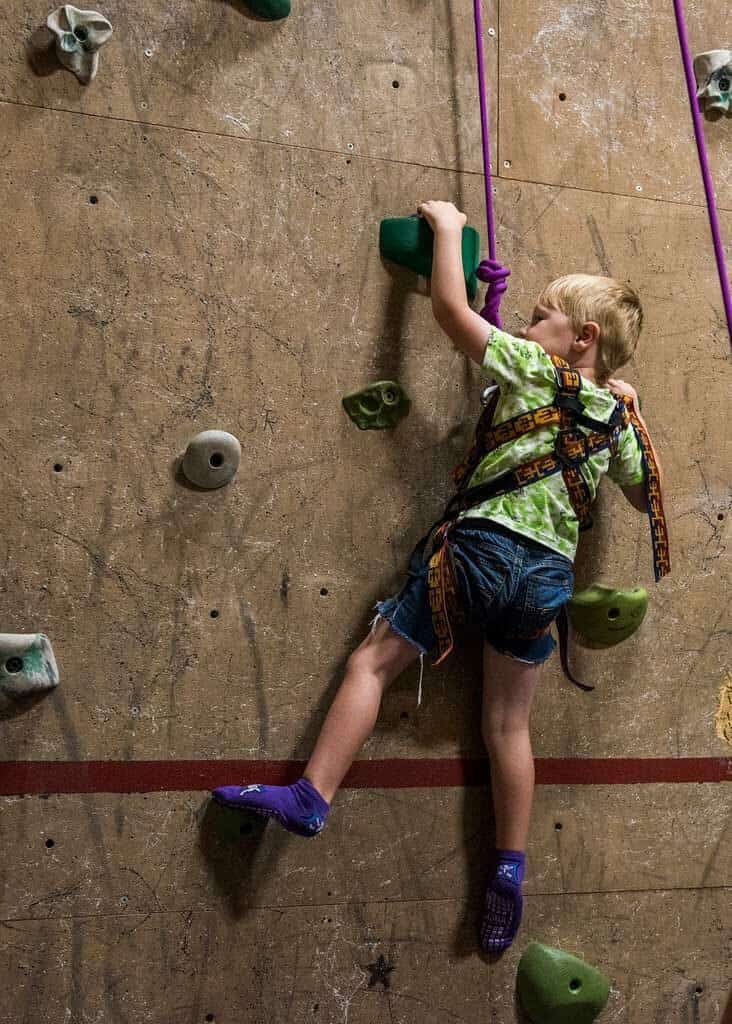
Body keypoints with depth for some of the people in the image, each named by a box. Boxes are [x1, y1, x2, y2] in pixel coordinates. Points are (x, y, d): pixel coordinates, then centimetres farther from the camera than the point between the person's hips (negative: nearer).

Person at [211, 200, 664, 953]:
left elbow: (450, 305, 0)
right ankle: (509, 871, 13)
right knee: (508, 722, 13)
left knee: (372, 662, 3)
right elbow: (646, 497, 25)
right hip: (549, 575, 6)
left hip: (485, 546, -5)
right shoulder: (615, 418, 13)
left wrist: (448, 225, 15)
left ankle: (310, 797, -3)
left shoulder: (532, 369, -1)